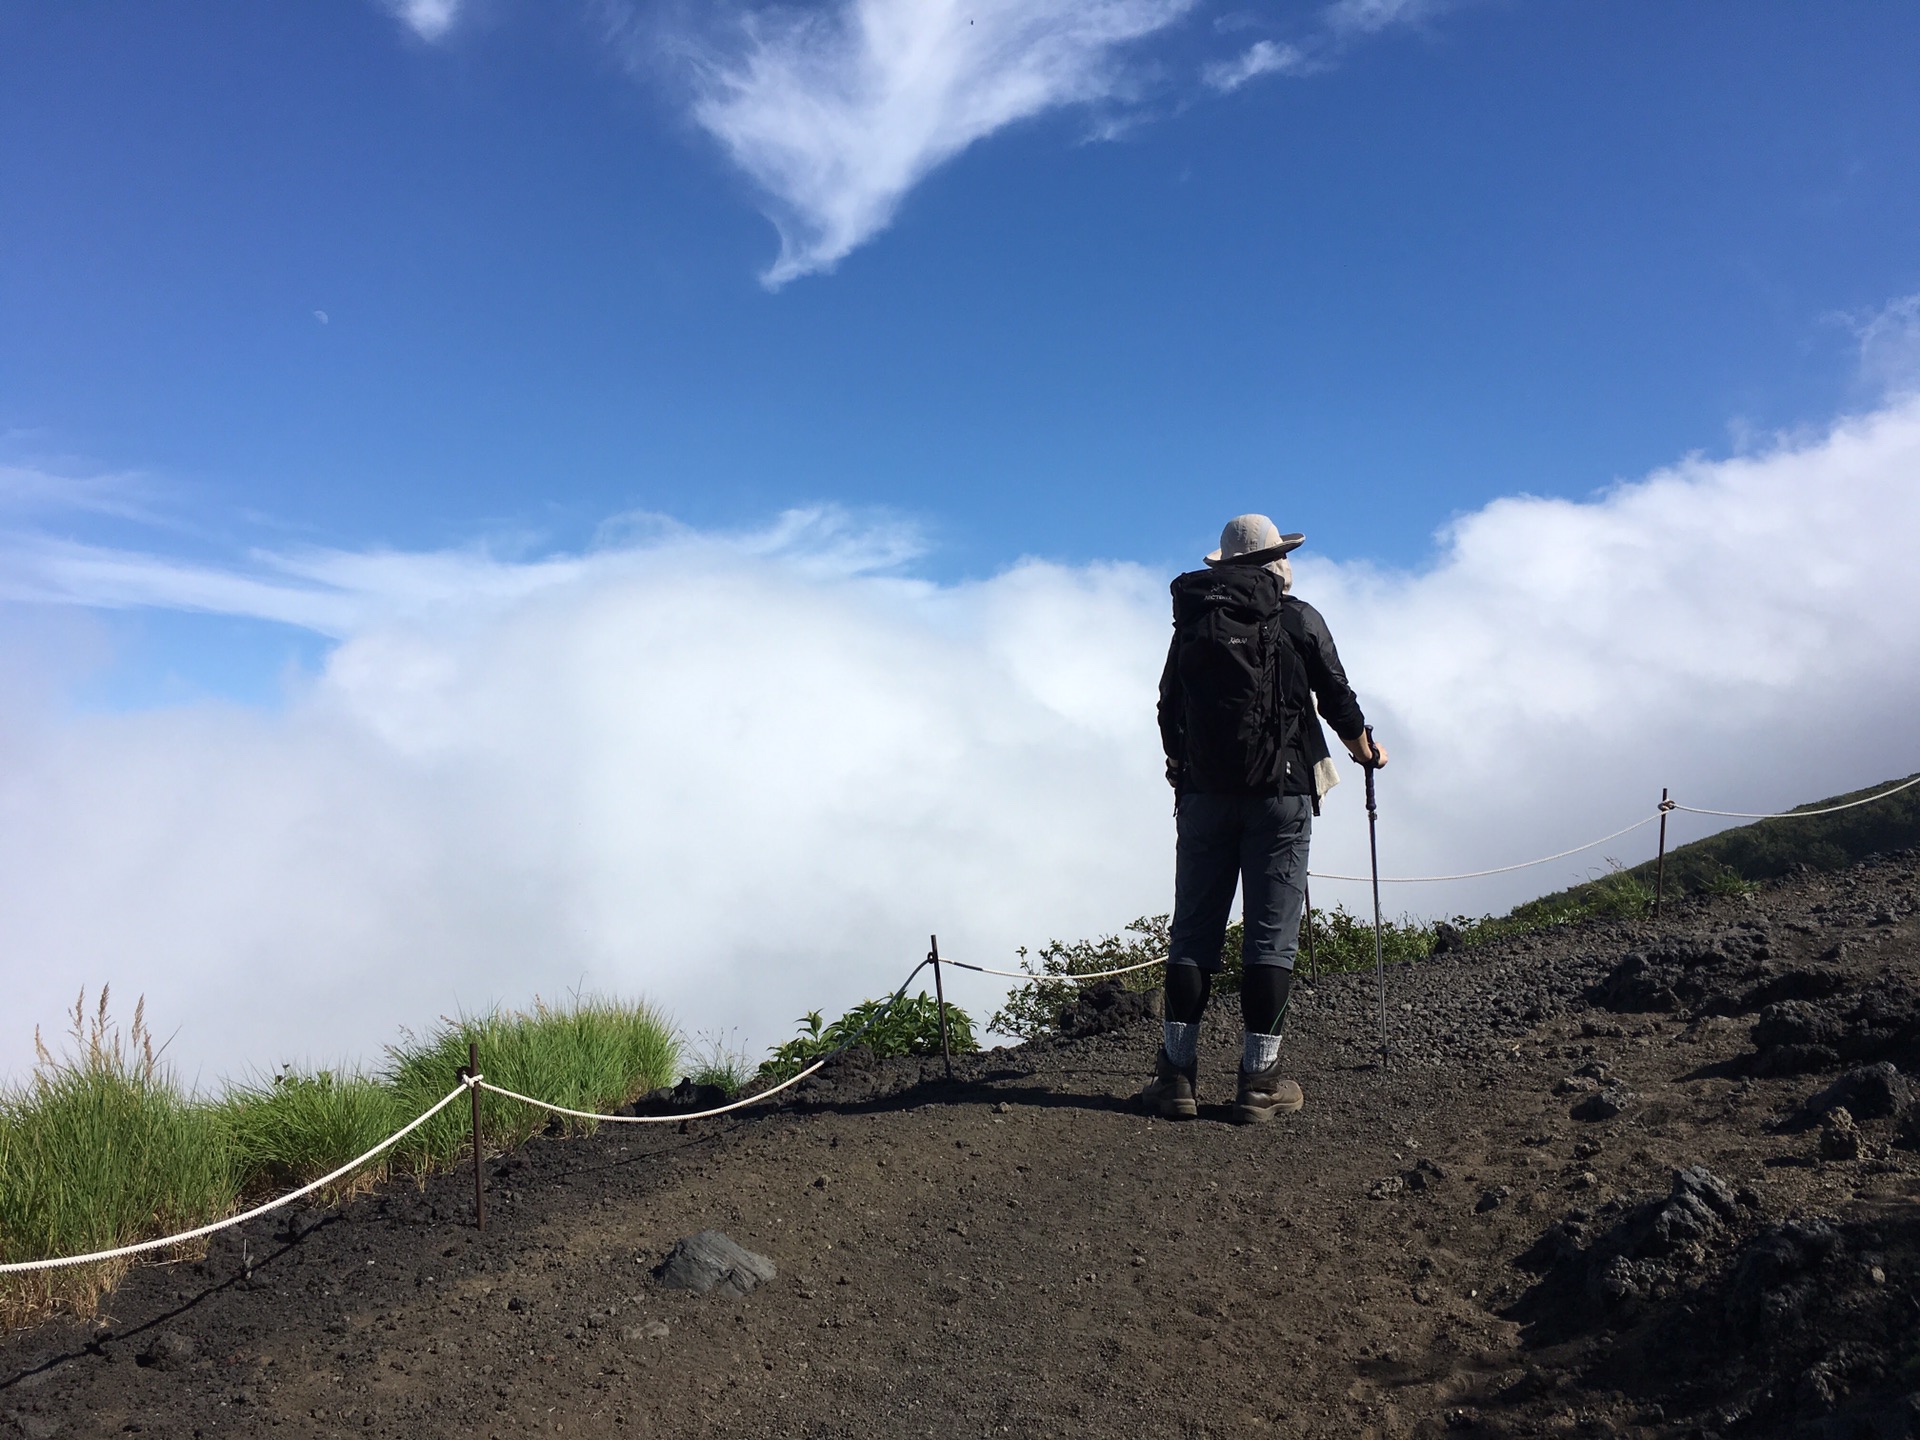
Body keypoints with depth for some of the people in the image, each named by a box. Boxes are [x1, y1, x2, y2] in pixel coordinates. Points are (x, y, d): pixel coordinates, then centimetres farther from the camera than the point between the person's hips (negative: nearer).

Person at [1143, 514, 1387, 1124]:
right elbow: (1337, 698, 6)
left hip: (1203, 792, 3)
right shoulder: (1299, 618, 2)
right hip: (1280, 791, -2)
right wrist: (1366, 750, 25)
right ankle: (1260, 1079, -2)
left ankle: (1176, 1072, 2)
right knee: (1270, 931, -1)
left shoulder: (1191, 621, 10)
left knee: (1193, 929, 5)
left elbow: (1169, 711, 14)